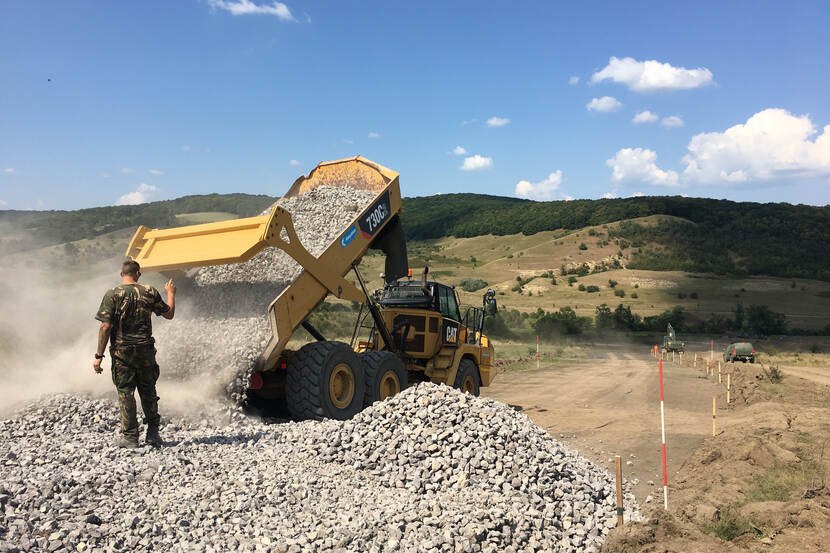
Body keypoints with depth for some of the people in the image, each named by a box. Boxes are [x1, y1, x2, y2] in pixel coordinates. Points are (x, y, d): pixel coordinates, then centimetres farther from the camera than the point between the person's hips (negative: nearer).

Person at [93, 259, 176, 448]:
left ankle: (130, 437, 10)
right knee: (148, 392, 14)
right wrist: (171, 293, 30)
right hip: (145, 351, 2)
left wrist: (99, 355, -8)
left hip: (122, 352, -2)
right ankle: (153, 433, 15)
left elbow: (105, 327, -12)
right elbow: (169, 314, 12)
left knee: (126, 393, 6)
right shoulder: (150, 292, -1)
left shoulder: (112, 295, -8)